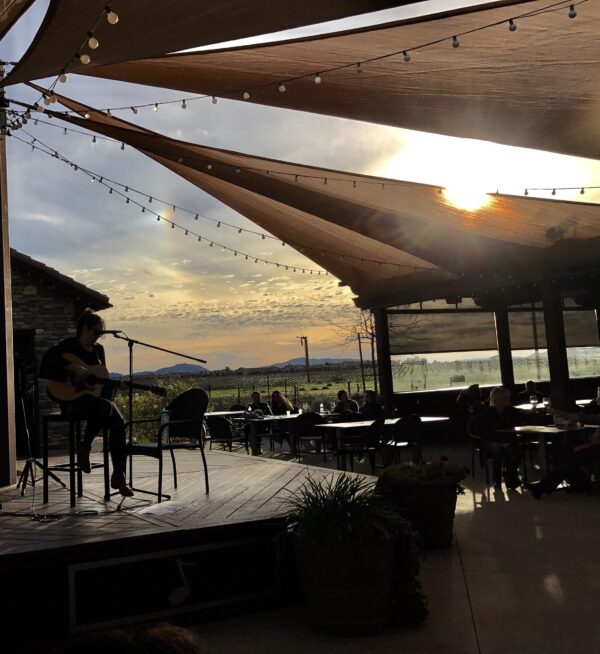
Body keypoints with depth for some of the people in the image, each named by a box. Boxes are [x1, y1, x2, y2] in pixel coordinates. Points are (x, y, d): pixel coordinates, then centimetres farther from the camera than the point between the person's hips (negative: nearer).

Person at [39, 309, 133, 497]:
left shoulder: (98, 349, 14)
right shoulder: (69, 345, -4)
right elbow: (49, 359, -21)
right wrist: (75, 368, -24)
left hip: (95, 395, 6)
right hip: (72, 398, -6)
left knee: (118, 423, -21)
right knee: (105, 407, -36)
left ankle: (118, 476, -16)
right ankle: (84, 448, -13)